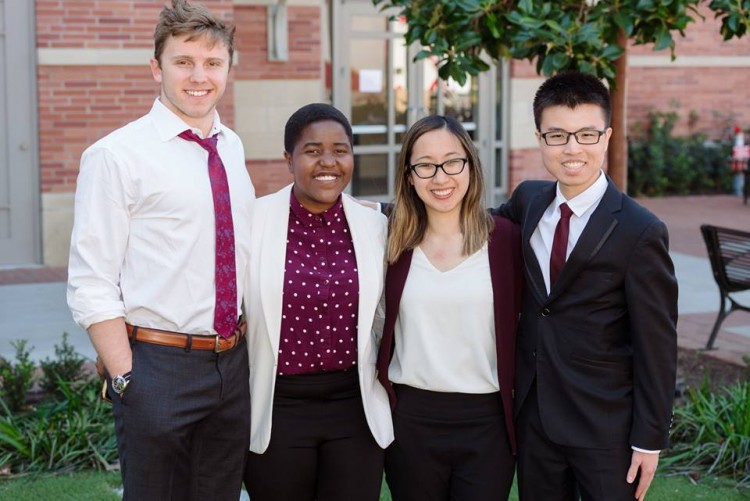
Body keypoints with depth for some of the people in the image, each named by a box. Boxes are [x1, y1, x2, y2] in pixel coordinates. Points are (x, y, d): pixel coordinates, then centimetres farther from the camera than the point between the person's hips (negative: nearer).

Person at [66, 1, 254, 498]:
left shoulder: (233, 148, 9)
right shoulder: (116, 155, -10)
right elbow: (91, 287, -12)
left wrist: (248, 350, 11)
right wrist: (127, 382, -15)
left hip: (233, 363, 6)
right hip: (158, 364, -6)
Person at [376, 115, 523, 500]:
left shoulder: (505, 238, -3)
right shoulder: (393, 240, 0)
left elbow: (519, 325, 2)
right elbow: (377, 325, 9)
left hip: (487, 421, -1)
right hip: (410, 418, 1)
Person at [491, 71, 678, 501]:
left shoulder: (640, 232, -15)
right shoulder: (528, 200, 2)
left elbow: (657, 348, -12)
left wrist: (649, 441, -10)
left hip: (607, 425, -5)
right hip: (533, 414, 5)